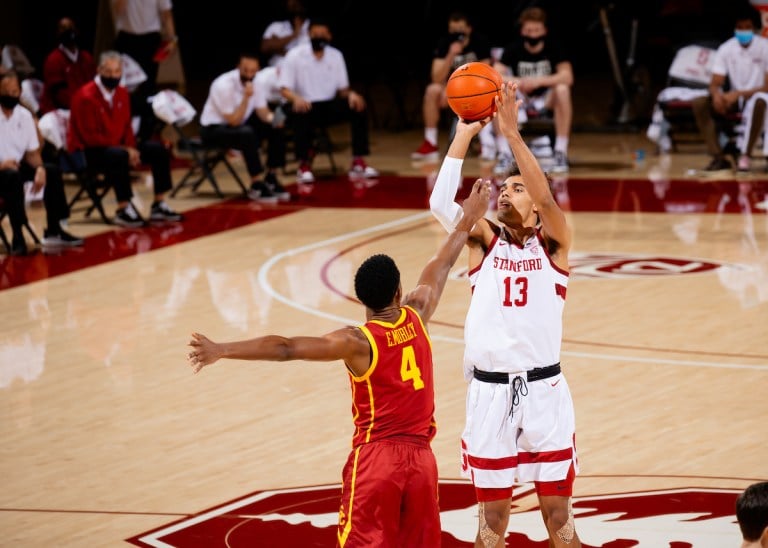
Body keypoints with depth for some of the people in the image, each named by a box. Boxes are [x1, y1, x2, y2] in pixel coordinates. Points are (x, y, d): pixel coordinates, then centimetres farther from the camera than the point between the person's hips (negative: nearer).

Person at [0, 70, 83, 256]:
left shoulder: (25, 115, 4)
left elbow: (32, 152, 8)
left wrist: (39, 168, -14)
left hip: (17, 165, 6)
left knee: (52, 171, -13)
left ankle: (53, 231, -6)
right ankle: (17, 237, -34)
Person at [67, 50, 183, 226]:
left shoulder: (122, 93, 4)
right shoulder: (85, 97, -19)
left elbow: (126, 126, 12)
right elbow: (90, 137, -21)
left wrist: (131, 149, -10)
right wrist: (124, 150, -23)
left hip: (117, 147, 8)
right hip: (87, 152, -8)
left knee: (158, 150, -2)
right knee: (118, 156, -38)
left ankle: (159, 205, 2)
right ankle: (123, 210, -29)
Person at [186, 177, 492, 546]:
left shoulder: (357, 342, -11)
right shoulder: (416, 318, 2)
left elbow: (285, 348, -20)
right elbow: (440, 269, 19)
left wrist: (221, 350, -23)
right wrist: (468, 221, 35)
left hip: (376, 457, -5)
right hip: (421, 458, 5)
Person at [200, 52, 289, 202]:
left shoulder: (255, 83, -5)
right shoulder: (224, 85, -27)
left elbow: (262, 111, -2)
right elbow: (234, 121, -27)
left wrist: (272, 118, -24)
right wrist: (246, 97, -35)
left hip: (239, 124, 8)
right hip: (214, 128, -8)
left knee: (276, 129, -9)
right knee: (247, 134, -36)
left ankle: (271, 179, 0)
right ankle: (257, 186, -28)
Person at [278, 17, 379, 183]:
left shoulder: (336, 56, 6)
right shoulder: (295, 56, -6)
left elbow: (342, 88, 8)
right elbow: (285, 89, -9)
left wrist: (351, 94, -17)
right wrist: (296, 98, -33)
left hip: (329, 105, 4)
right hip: (305, 105, -4)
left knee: (358, 107, -21)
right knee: (301, 113, -39)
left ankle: (358, 163, -16)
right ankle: (304, 165, -25)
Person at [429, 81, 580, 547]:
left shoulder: (554, 243, 2)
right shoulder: (484, 241, 7)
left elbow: (547, 198, -18)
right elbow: (441, 204, -10)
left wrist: (511, 131, -24)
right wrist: (464, 133, -16)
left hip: (543, 388, -1)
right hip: (490, 390, 2)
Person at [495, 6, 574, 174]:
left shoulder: (553, 48, -14)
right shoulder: (513, 49, -11)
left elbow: (567, 77, -27)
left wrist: (539, 81, -40)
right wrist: (518, 82, -41)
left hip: (546, 99, -1)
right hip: (520, 99, 1)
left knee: (562, 89, -33)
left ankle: (561, 152, -27)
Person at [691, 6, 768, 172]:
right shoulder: (726, 49, -3)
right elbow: (715, 84, -5)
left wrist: (739, 94, -29)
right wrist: (716, 95, -30)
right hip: (734, 98, 4)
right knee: (699, 104, -20)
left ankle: (745, 156, -29)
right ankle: (719, 157, -22)